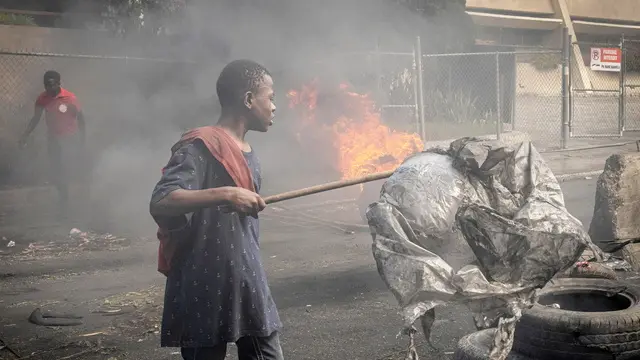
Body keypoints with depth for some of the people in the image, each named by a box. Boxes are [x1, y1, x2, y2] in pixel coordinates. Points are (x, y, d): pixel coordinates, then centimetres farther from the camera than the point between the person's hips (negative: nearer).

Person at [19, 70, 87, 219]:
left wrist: (82, 142, -7)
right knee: (58, 175, 6)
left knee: (73, 171, 1)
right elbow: (36, 118, 4)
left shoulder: (70, 98, -19)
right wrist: (26, 135, -7)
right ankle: (64, 203, 23)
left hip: (71, 139, -3)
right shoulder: (42, 98, -8)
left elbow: (81, 119, -9)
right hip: (53, 140, 4)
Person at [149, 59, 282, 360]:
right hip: (205, 293, -8)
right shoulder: (200, 146, -13)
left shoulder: (249, 154, 14)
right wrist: (225, 195, -34)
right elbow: (160, 203, -26)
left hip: (249, 288, 8)